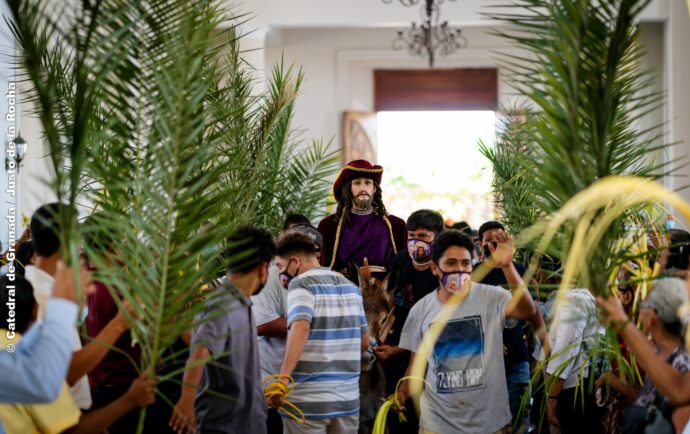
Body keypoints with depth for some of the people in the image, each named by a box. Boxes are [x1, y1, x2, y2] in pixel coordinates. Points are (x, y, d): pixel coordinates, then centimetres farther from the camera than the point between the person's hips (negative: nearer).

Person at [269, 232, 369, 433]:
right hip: (348, 398, 6)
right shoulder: (350, 286, 14)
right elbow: (364, 341, 19)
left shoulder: (302, 283, -7)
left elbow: (300, 327, -25)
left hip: (308, 399, -6)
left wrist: (283, 377, -30)